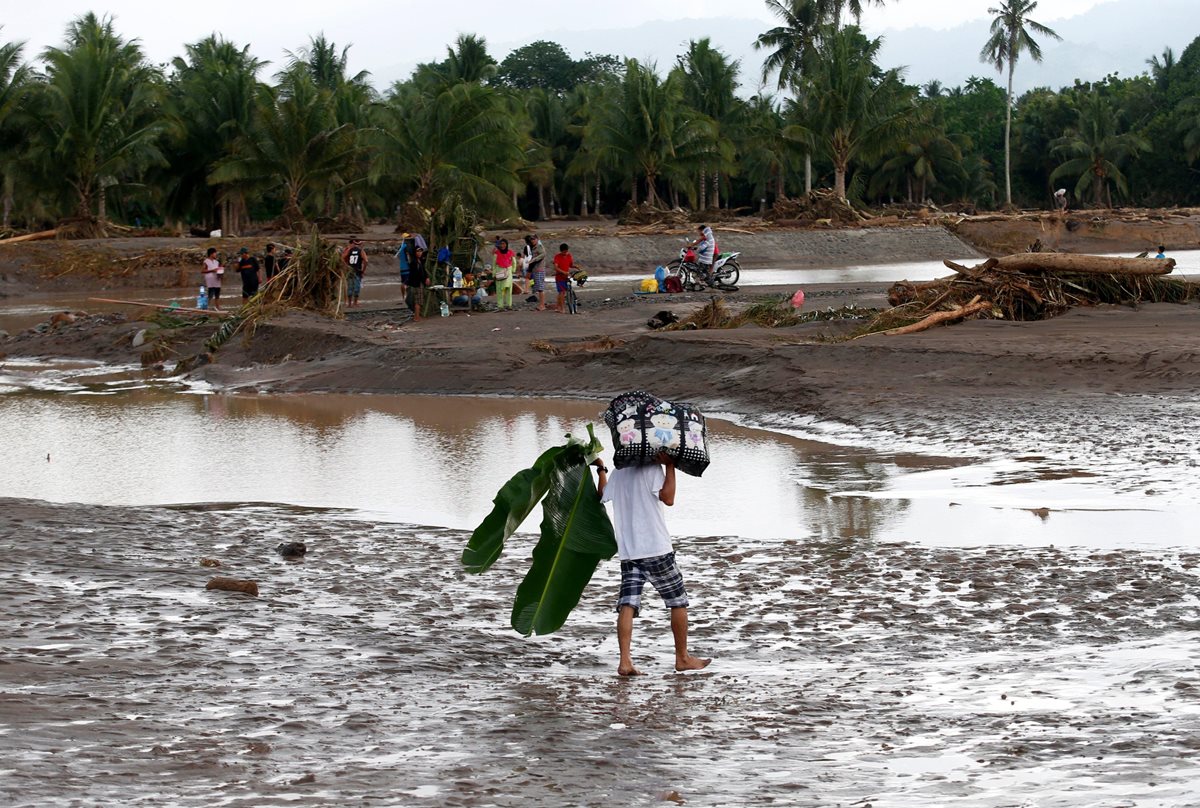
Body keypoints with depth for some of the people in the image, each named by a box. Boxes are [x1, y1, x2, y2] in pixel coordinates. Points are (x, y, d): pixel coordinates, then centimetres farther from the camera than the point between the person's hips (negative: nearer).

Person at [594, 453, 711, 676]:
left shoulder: (617, 473, 14)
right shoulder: (652, 468, -7)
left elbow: (603, 495, 32)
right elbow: (668, 498, -18)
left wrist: (601, 469, 46)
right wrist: (669, 466, -14)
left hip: (627, 551, 6)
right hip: (656, 549, -6)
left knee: (627, 605, -4)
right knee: (678, 601, 9)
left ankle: (625, 660, -18)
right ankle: (682, 658, 15)